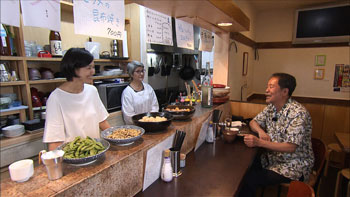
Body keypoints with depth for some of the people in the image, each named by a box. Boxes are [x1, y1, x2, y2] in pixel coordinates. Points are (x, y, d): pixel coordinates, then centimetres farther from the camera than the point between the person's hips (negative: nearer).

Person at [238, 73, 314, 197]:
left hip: (294, 165, -7)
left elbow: (290, 147, -26)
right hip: (272, 158, 7)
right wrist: (261, 131, -11)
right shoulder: (271, 108, 3)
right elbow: (253, 122, 12)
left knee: (250, 180, -22)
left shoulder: (298, 113, -21)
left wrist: (259, 142, -32)